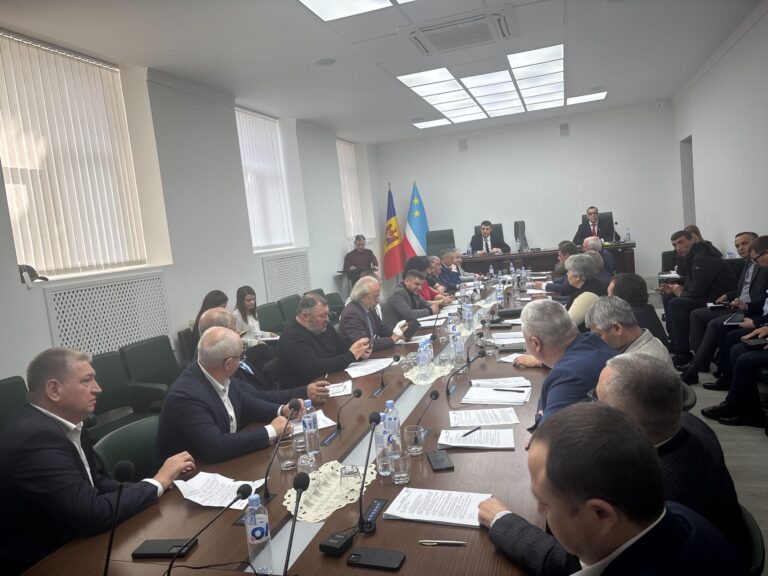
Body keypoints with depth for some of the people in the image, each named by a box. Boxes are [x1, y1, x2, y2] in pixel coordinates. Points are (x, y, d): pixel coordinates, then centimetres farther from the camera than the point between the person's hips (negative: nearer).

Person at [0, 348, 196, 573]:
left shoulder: (66, 424, 1)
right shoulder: (37, 437, -26)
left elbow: (96, 484, 3)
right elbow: (94, 514, -27)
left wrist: (163, 479, -9)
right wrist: (158, 481, -15)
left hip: (67, 544, 7)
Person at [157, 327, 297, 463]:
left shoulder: (221, 378, -6)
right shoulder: (187, 395, -27)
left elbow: (247, 404, 10)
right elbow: (215, 447, -32)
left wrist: (281, 410, -6)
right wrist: (270, 432, -25)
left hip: (226, 462, 7)